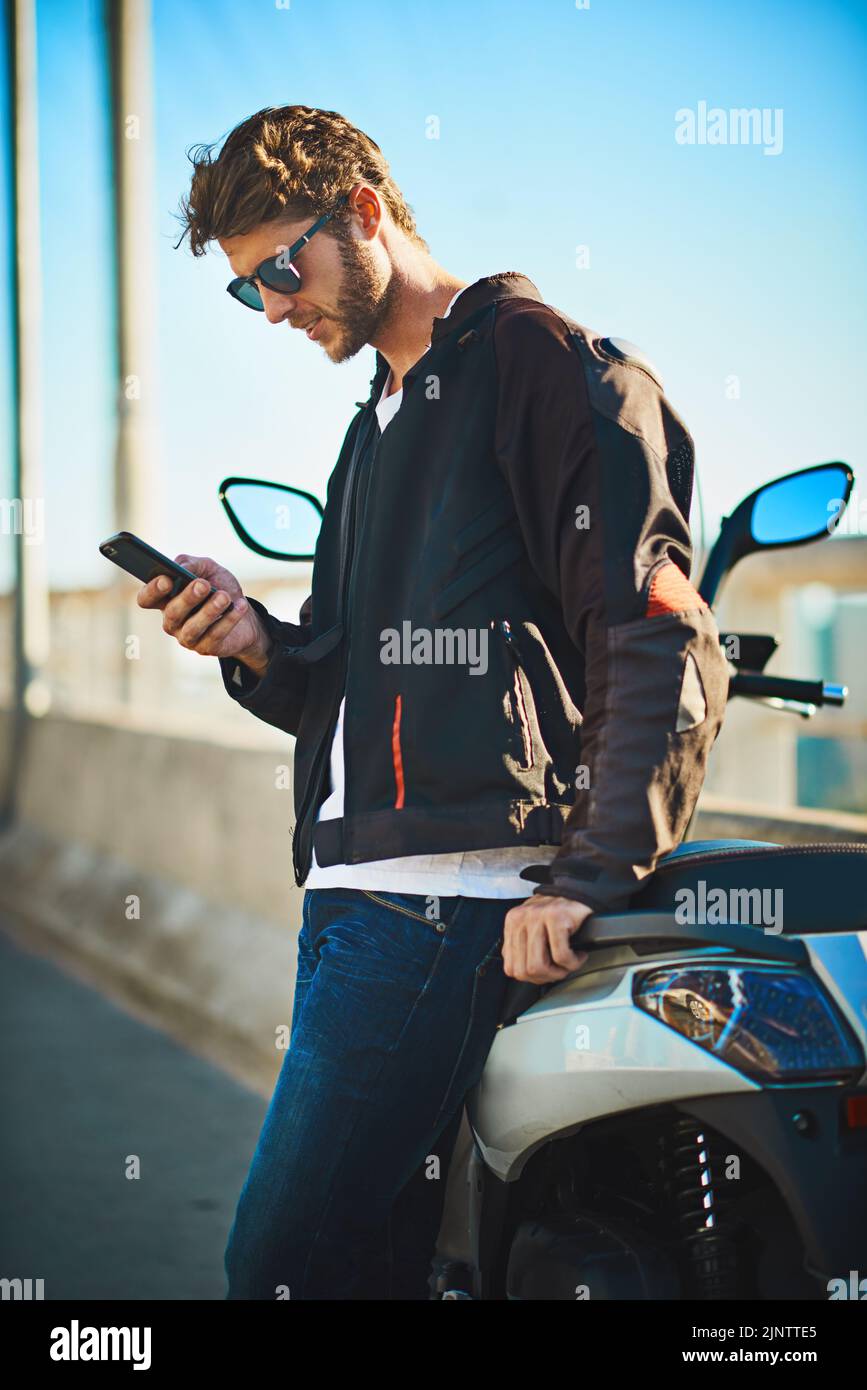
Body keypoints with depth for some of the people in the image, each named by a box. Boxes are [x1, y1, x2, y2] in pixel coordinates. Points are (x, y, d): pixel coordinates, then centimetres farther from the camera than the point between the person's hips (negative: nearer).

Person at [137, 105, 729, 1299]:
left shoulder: (536, 359, -3)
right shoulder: (382, 424, 27)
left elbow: (662, 641, -12)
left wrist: (589, 877, -21)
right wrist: (259, 647, 7)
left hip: (449, 894, -9)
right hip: (357, 888, 9)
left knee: (286, 1260, -13)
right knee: (366, 1261, 6)